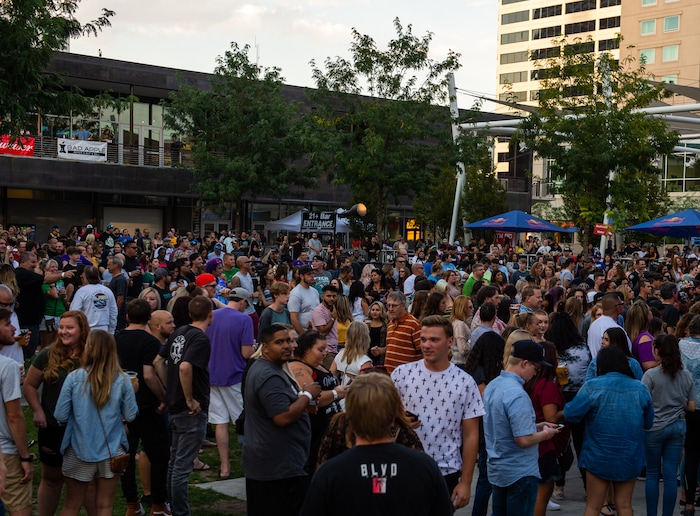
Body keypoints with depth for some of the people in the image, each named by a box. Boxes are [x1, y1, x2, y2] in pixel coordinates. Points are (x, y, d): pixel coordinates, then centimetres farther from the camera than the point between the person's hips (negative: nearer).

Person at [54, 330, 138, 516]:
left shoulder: (74, 378, -13)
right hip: (111, 452, 1)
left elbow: (60, 416, -10)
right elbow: (130, 415, -2)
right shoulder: (122, 380, -9)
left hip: (79, 451, -1)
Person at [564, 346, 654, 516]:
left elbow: (571, 414, -12)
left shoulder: (592, 387, -14)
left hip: (599, 457, -3)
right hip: (630, 458, 3)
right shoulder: (640, 389, -2)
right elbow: (648, 423, 7)